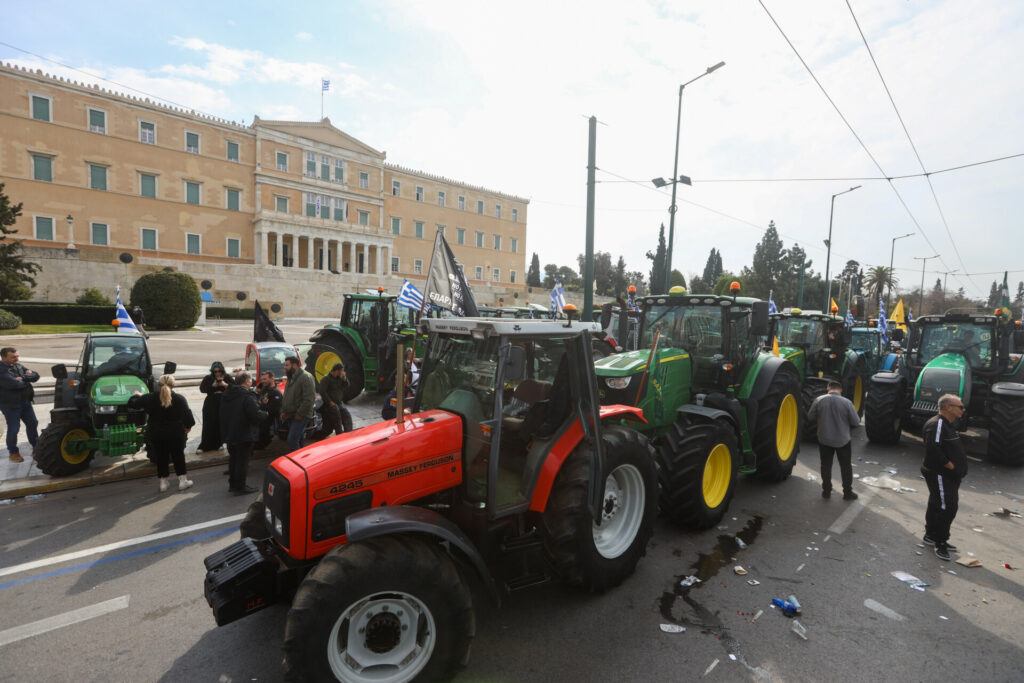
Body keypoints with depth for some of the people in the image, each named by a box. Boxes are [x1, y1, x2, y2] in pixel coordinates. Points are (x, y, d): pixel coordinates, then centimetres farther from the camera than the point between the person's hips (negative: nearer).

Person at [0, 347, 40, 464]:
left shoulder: (19, 366, 8)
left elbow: (36, 375, 2)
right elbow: (14, 384, -30)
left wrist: (23, 377, -15)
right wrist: (27, 380, -11)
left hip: (25, 401, 7)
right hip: (10, 405, -7)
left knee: (32, 423, 13)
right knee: (13, 429, -1)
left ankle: (36, 447, 27)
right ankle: (13, 452, 16)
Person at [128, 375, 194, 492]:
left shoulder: (149, 398, -9)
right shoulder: (179, 399, -11)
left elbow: (132, 404, 4)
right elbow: (188, 415, -5)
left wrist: (135, 395, 25)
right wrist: (188, 426, 12)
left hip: (156, 435, 1)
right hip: (176, 434, -1)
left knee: (161, 457, 14)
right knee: (178, 456, 11)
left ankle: (163, 482, 21)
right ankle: (182, 480, 15)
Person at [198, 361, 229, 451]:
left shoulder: (227, 378, 5)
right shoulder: (208, 378, 3)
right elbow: (202, 389, -7)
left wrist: (226, 385, -18)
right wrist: (212, 386, -20)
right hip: (211, 405, -1)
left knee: (221, 425, 2)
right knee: (209, 425, -2)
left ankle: (218, 444, 17)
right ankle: (204, 446, 7)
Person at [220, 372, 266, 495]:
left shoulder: (227, 394, 6)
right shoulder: (247, 397, -21)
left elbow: (224, 414, 15)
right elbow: (256, 415, -24)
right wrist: (265, 414, -6)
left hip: (229, 433, 8)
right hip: (244, 435, -8)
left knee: (233, 459, 20)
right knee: (242, 460, 2)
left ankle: (232, 483, 32)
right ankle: (240, 487, 10)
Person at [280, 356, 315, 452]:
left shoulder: (306, 377, -15)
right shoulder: (291, 378, 16)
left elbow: (309, 399, -22)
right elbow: (286, 397, 26)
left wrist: (299, 414, -19)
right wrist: (283, 411, 15)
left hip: (301, 416, -9)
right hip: (290, 416, 9)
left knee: (292, 441, -15)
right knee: (297, 441, 15)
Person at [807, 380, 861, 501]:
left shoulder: (819, 400, -12)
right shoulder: (847, 402, -16)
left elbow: (810, 416, -3)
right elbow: (856, 421, -9)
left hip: (824, 440, 1)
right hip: (842, 440, -1)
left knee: (826, 466, 15)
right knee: (846, 467, 16)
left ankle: (826, 491, 23)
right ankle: (848, 492, 25)